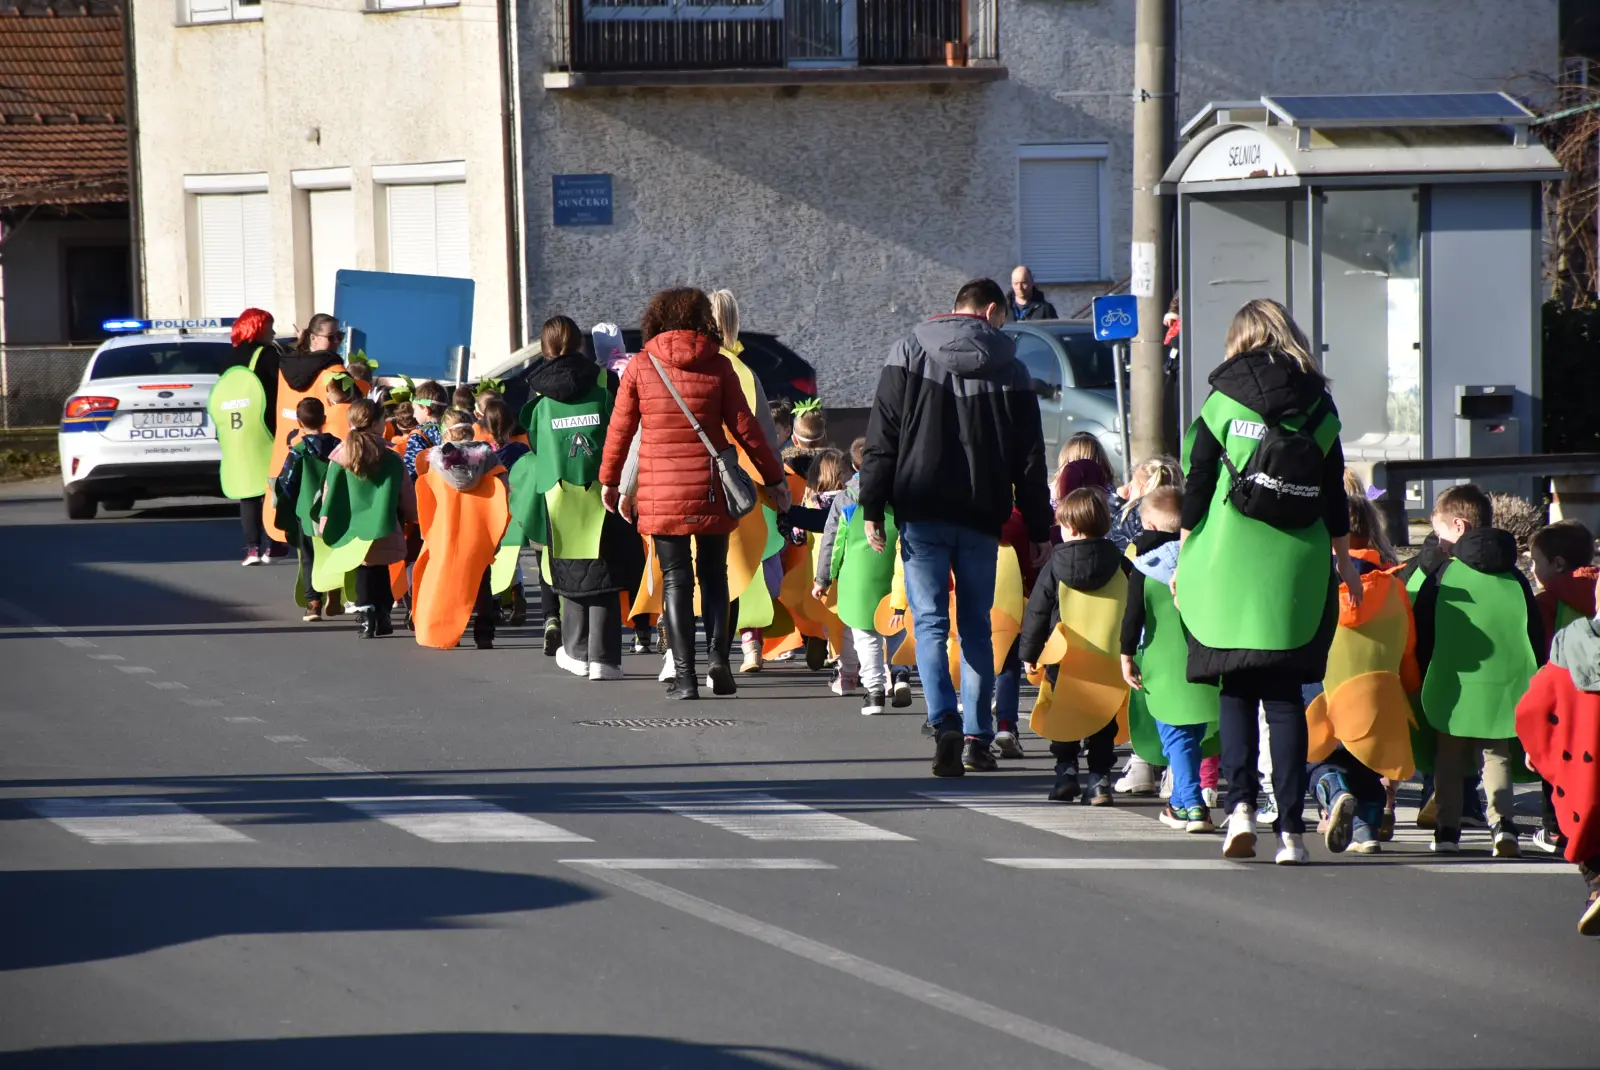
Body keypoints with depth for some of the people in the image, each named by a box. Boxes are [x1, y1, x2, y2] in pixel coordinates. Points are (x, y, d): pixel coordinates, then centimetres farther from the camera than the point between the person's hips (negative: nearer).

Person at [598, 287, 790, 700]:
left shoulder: (641, 366, 0)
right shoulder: (718, 367, 0)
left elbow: (620, 428, 3)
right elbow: (745, 427, 1)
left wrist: (610, 480, 16)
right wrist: (773, 478, 10)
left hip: (660, 492, 0)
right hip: (711, 490, 0)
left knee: (676, 579, 4)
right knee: (713, 574, 14)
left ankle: (684, 675, -3)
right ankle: (718, 658, -3)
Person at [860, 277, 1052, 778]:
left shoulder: (910, 351, 3)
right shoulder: (1009, 367, 5)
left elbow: (881, 437, -2)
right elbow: (1030, 458, 7)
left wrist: (872, 507, -1)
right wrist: (1039, 530, 12)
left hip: (921, 511, -1)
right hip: (982, 514, 1)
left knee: (930, 621, -4)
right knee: (976, 625, 11)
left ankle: (945, 723, -23)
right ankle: (978, 733, 9)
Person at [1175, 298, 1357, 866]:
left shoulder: (1224, 399, 0)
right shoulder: (1319, 406, 6)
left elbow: (1197, 484, 0)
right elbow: (1335, 497, 10)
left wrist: (1183, 559, 9)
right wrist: (1345, 563, 20)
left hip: (1230, 564, -1)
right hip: (1299, 567, 2)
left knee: (1236, 690, 9)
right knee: (1285, 694, 4)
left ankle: (1241, 803, -9)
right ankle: (1291, 829, -3)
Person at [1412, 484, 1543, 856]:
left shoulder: (1443, 575, -2)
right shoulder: (1514, 577, 7)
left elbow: (1422, 636, 1)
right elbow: (1536, 634, 9)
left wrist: (1425, 680, 10)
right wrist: (1532, 679, 17)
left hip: (1453, 686, -2)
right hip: (1506, 683, 2)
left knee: (1449, 760, 12)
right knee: (1496, 756, 10)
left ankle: (1447, 830, 9)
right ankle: (1503, 823, -9)